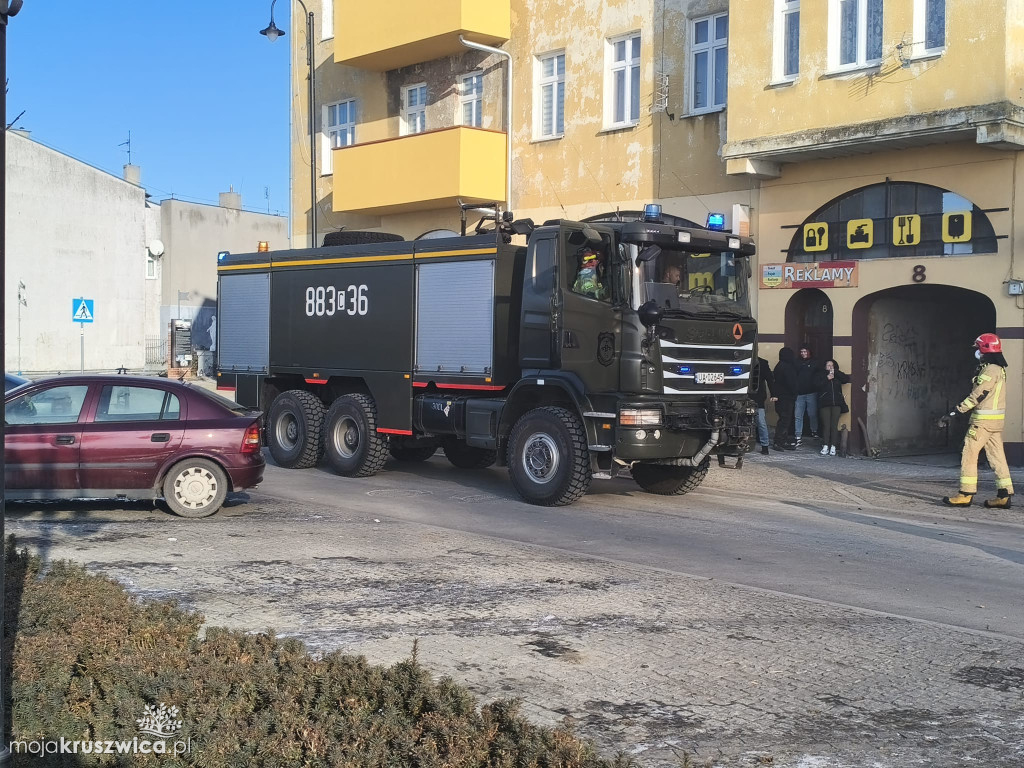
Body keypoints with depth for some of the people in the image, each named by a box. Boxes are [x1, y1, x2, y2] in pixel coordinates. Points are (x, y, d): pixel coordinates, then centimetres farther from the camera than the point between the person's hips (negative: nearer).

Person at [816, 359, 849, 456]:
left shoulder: (837, 376, 17)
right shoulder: (820, 375, 10)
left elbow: (847, 379, 0)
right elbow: (817, 385, -5)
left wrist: (836, 372, -1)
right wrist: (827, 379, -10)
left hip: (836, 404, 2)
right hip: (825, 404, -2)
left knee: (834, 425, -4)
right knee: (826, 425, -8)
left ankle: (833, 447, -3)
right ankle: (825, 446, -6)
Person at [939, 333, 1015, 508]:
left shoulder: (990, 370, -16)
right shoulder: (999, 369, 16)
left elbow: (976, 396, -20)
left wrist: (953, 413, -19)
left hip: (984, 420, -10)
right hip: (996, 420, 10)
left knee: (969, 454, -4)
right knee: (996, 456, 9)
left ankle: (966, 495, -3)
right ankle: (1004, 496, 9)